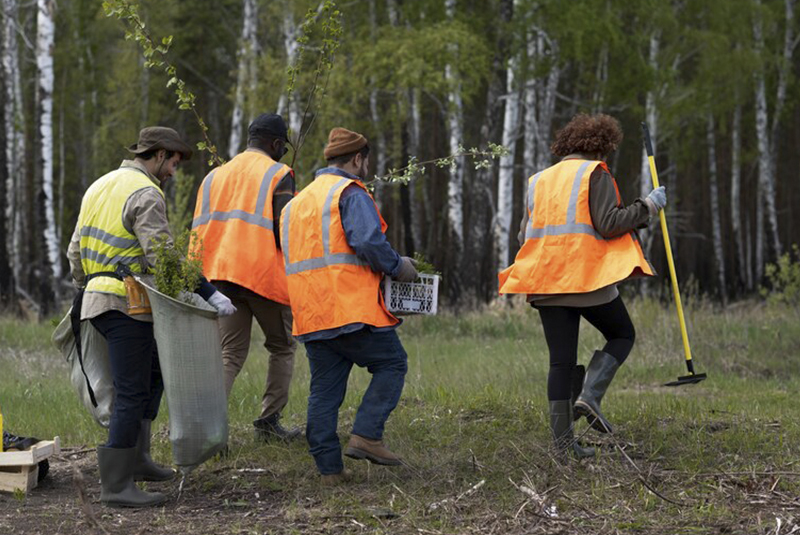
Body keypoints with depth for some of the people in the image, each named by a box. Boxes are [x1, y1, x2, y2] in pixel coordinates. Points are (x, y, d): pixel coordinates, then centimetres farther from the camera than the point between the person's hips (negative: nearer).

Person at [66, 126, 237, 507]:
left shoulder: (101, 187, 17)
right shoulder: (145, 194, -12)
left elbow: (75, 250, 21)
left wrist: (84, 289, 33)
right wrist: (209, 294, -18)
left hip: (95, 300, 10)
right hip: (126, 305, -10)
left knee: (153, 372, 21)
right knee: (132, 393, -6)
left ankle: (135, 458, 21)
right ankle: (117, 485, -5)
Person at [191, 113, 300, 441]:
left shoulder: (214, 176, 14)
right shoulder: (278, 175, -3)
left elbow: (198, 230, 12)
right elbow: (285, 233, -13)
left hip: (220, 275, 5)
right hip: (265, 275, -4)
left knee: (231, 353, 8)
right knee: (282, 347, 15)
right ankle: (269, 420, 10)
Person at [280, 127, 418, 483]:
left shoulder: (297, 202, 23)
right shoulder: (351, 193, -4)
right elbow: (369, 241, -19)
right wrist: (398, 267, -4)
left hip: (310, 315, 8)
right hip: (352, 307, -8)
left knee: (324, 388, 8)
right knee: (391, 364, 6)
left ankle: (329, 467, 7)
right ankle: (366, 435, -7)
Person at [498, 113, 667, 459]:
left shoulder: (539, 180, 18)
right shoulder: (595, 174, -1)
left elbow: (525, 237, 16)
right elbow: (608, 224, -12)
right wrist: (647, 207, -1)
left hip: (544, 283, 5)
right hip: (588, 277, -5)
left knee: (562, 361, 7)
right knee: (622, 335, 16)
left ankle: (563, 441, 4)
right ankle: (590, 396, -5)